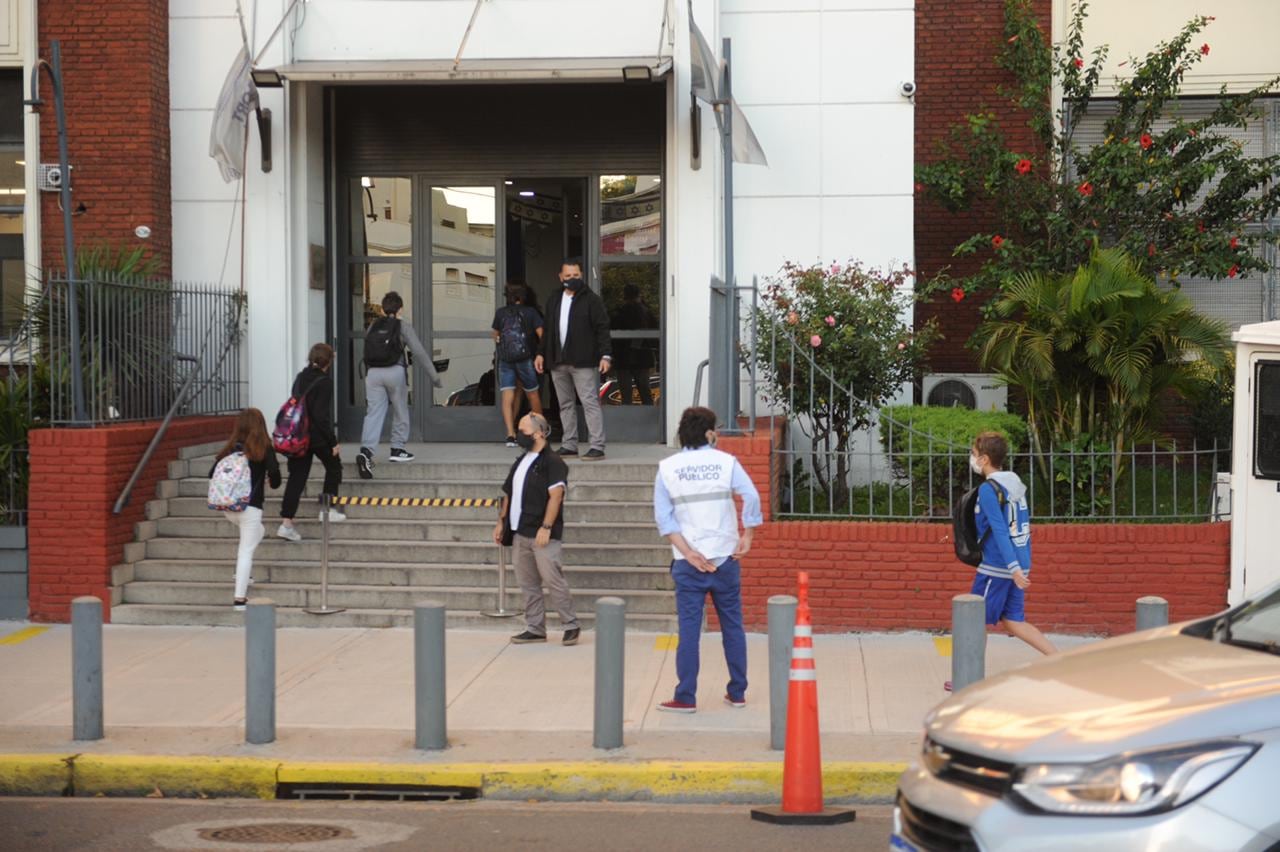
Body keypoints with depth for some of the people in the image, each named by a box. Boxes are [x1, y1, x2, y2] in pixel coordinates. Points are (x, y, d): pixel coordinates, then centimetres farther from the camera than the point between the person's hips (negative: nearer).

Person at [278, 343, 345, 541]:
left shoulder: (300, 378, 7)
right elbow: (322, 415, -17)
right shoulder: (324, 382, -14)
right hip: (317, 436, -6)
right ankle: (327, 509, 18)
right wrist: (333, 441, -11)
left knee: (296, 476, 5)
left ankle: (287, 522, -3)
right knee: (334, 466, 19)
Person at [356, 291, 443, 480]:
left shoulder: (373, 327, 14)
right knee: (400, 411, 16)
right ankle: (397, 449, 22)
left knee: (373, 413, -4)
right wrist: (434, 377, 1)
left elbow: (367, 353, 17)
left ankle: (366, 450, -22)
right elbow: (419, 352, -2)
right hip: (395, 372, -3)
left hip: (373, 372, 3)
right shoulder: (403, 326, 2)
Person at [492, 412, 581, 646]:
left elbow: (556, 496, -16)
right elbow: (508, 494, 22)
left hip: (542, 535, -8)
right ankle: (535, 629, 16)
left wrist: (546, 527, -22)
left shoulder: (552, 462, -9)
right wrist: (501, 522, 16)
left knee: (553, 581, -8)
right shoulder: (520, 462, 17)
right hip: (519, 534, 8)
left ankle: (571, 625, 1)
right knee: (527, 584, 10)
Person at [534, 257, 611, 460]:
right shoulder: (553, 301, 16)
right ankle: (570, 445, 16)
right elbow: (548, 331, 23)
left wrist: (605, 355, -15)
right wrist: (542, 353, 15)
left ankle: (597, 446, -12)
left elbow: (602, 328, -6)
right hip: (558, 362, 6)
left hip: (583, 362, -6)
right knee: (565, 404, 10)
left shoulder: (592, 300, -2)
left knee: (590, 402, -10)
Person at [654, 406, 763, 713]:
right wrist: (747, 537, -5)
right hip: (725, 557, 0)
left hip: (688, 562, 0)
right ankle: (737, 693, 17)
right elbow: (751, 497, -14)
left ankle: (686, 698, 1)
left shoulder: (667, 467, 1)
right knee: (732, 626, 11)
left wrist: (688, 553, -7)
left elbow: (663, 516, -5)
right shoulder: (726, 461, -2)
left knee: (689, 629, 1)